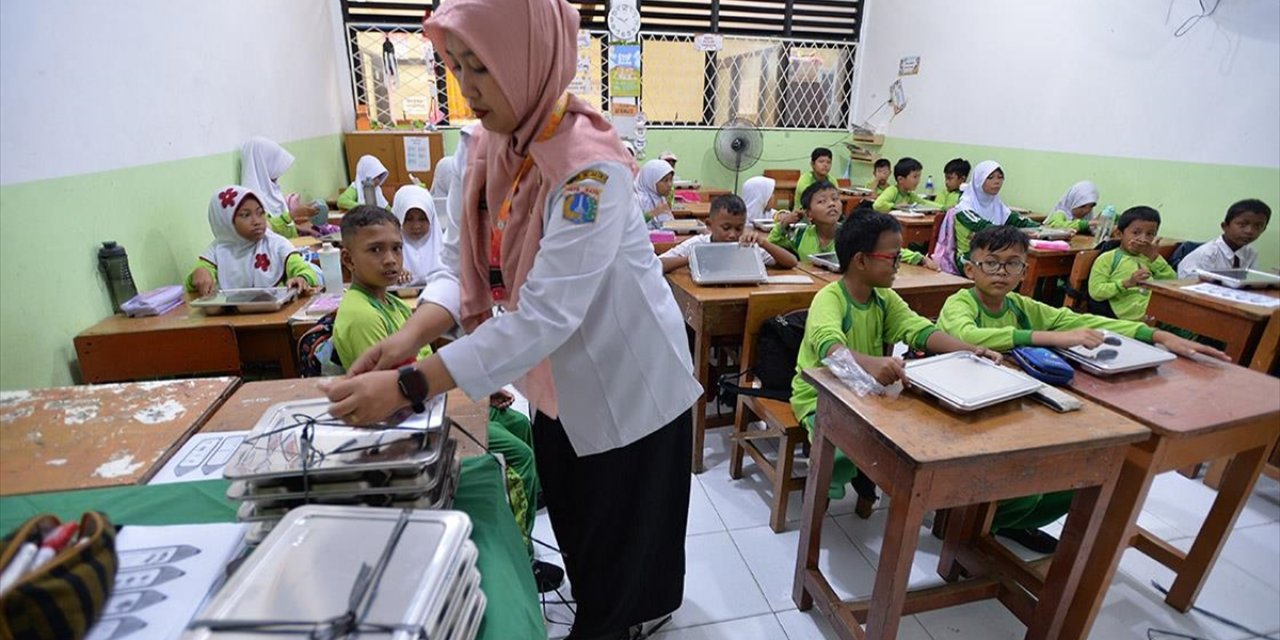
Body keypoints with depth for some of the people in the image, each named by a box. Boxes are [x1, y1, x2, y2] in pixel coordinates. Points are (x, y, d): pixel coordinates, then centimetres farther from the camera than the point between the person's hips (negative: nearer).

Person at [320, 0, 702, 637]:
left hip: (627, 387, -7)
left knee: (619, 545, 15)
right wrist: (409, 335, -17)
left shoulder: (590, 168, -29)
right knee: (575, 528, 26)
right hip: (557, 383, 8)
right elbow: (465, 263, -1)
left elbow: (546, 315, -33)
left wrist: (409, 385, -31)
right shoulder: (491, 144, -3)